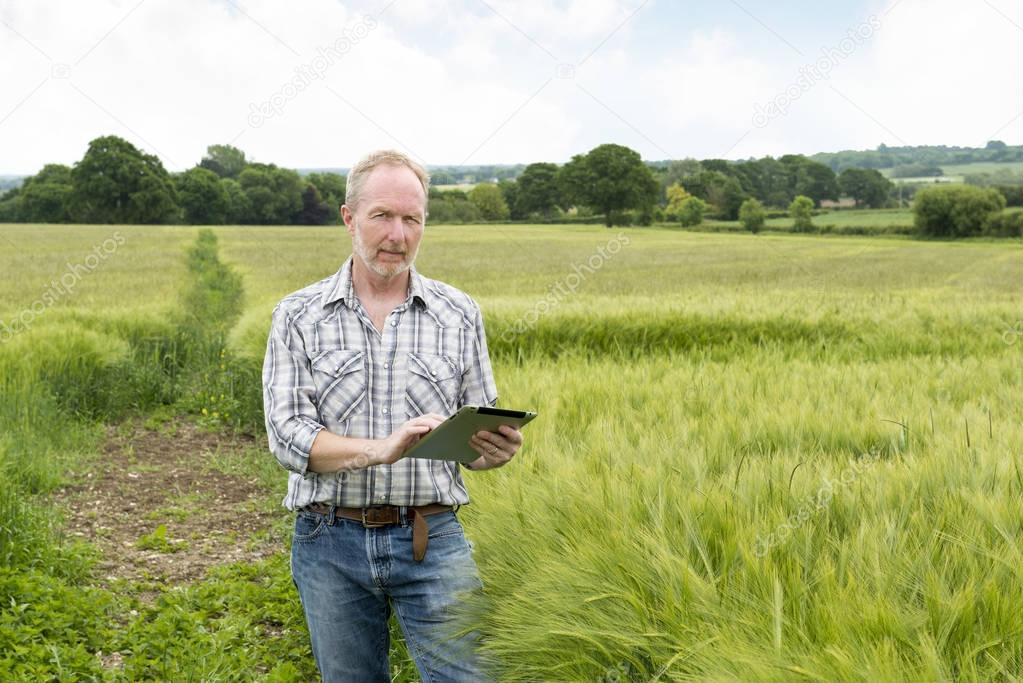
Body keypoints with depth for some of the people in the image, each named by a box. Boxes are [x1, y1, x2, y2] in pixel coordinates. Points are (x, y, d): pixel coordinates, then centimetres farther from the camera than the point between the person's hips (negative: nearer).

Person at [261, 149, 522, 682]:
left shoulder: (459, 314, 4)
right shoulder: (298, 315, 1)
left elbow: (479, 431, 7)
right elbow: (288, 436, -8)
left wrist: (497, 449, -17)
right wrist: (380, 449, -24)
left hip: (432, 539, 0)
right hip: (331, 543, 0)